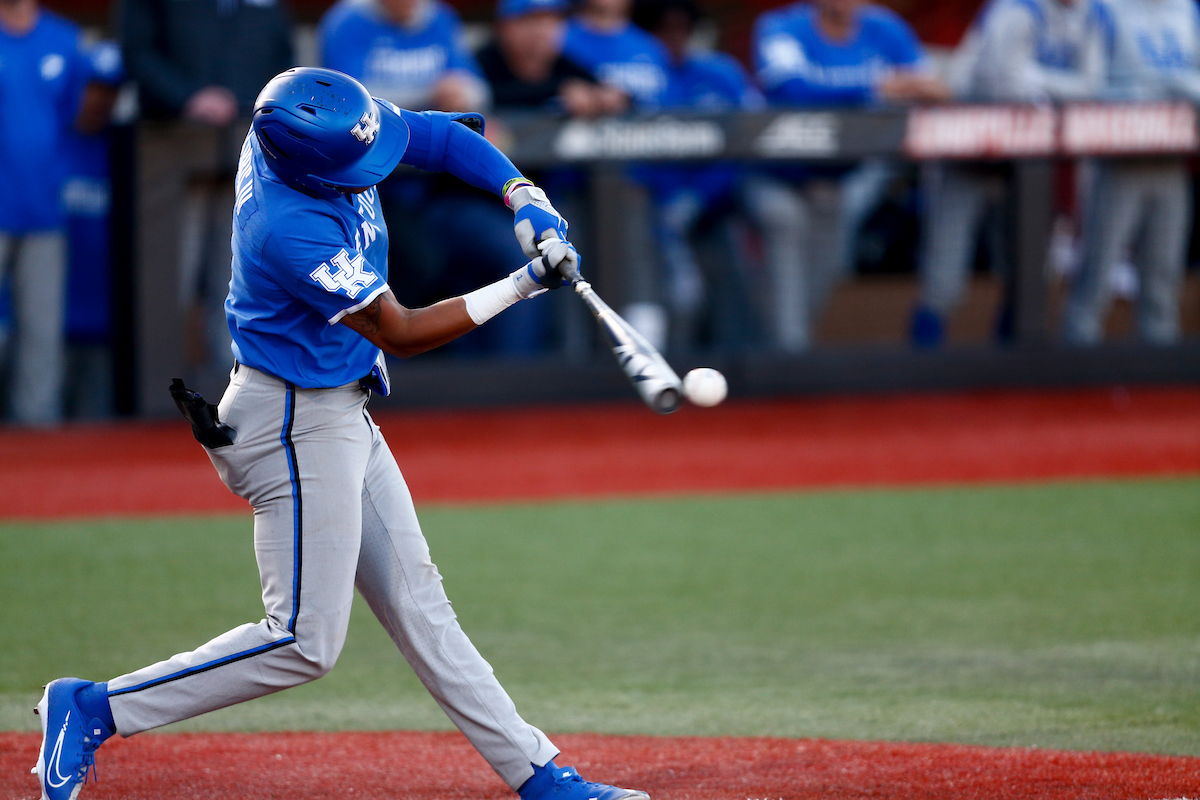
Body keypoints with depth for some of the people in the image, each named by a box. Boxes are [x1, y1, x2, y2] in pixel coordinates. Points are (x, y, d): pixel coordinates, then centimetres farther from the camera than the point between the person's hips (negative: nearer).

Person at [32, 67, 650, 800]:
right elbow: (400, 333, -21)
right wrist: (523, 287, -18)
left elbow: (443, 136, 6)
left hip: (342, 418, 9)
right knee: (306, 643, -6)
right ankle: (93, 711, -2)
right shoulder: (291, 229, -31)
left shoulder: (304, 122, -7)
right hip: (297, 424, -9)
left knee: (417, 603, 12)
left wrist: (525, 198, -10)